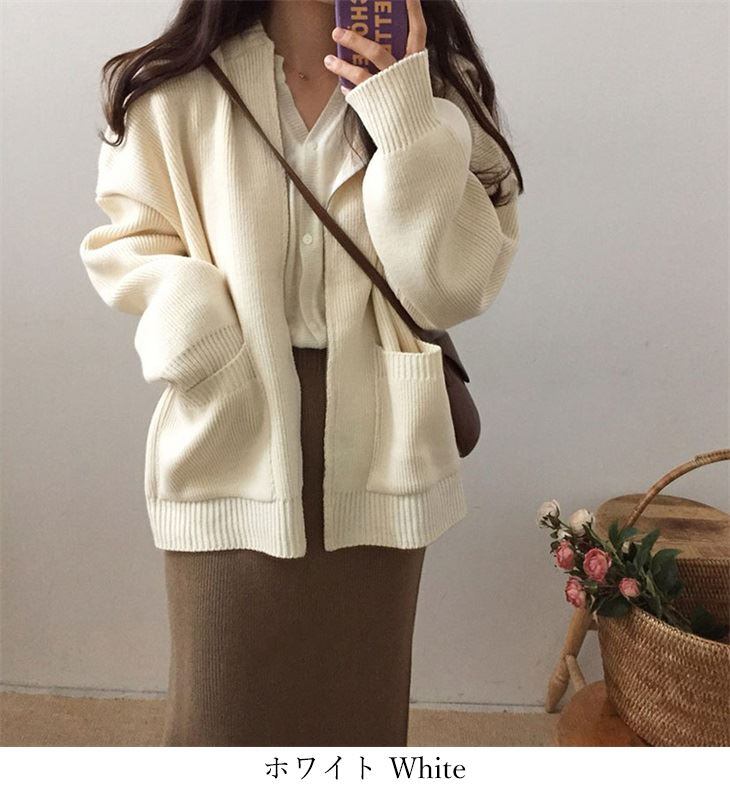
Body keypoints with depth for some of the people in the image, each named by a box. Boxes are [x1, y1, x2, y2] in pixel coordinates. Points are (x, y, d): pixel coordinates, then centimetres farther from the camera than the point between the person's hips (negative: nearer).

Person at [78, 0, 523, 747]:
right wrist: (199, 338, -13)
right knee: (224, 708, 11)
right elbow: (126, 242, 4)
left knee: (358, 703, 17)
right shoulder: (179, 87, -3)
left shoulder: (436, 87, 0)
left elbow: (451, 285, -9)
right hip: (231, 443, -1)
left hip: (374, 452, 2)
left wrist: (404, 116, -18)